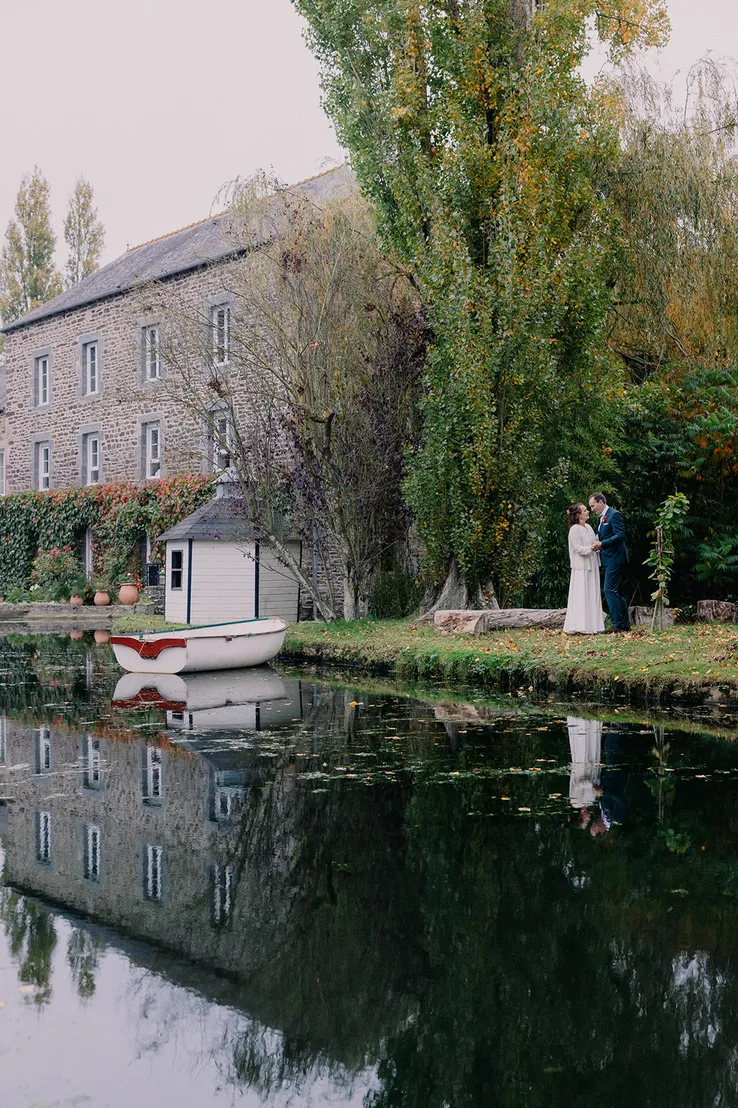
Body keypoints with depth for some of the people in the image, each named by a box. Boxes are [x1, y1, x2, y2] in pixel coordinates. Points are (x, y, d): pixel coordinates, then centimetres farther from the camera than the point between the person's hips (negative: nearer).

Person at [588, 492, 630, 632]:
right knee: (617, 592, 12)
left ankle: (618, 624, -11)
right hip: (609, 559, 10)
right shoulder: (603, 517, 18)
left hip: (614, 558, -10)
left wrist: (602, 544, -24)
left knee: (610, 590, -12)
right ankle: (625, 624, 17)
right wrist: (598, 543, 7)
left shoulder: (614, 515, -12)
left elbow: (620, 535, -21)